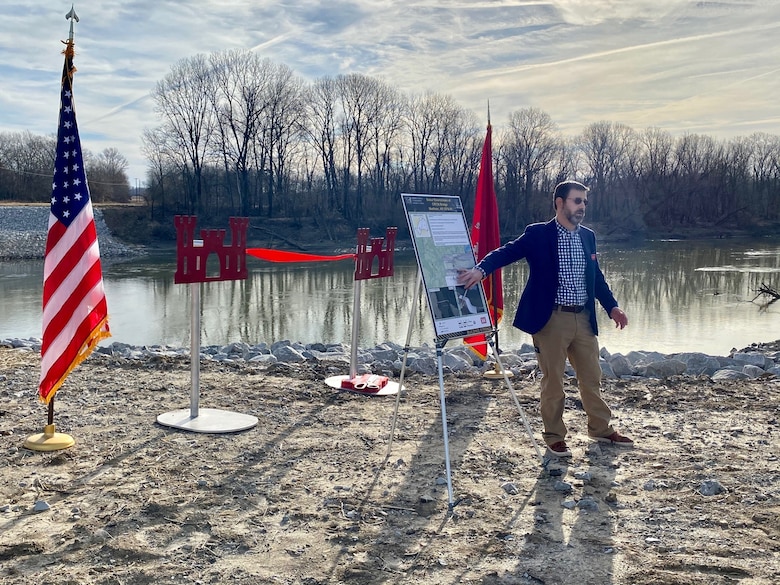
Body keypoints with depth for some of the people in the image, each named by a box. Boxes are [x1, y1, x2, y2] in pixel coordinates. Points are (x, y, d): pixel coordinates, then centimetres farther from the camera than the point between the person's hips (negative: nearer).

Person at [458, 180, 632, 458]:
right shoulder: (538, 234, -6)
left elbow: (597, 277, 19)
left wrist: (612, 306, 10)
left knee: (592, 378, 15)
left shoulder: (588, 236, 11)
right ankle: (554, 437, 19)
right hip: (551, 319, -5)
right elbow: (506, 252, -14)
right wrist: (481, 269, -32)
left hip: (584, 319, 5)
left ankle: (601, 428, 33)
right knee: (553, 380, 5)